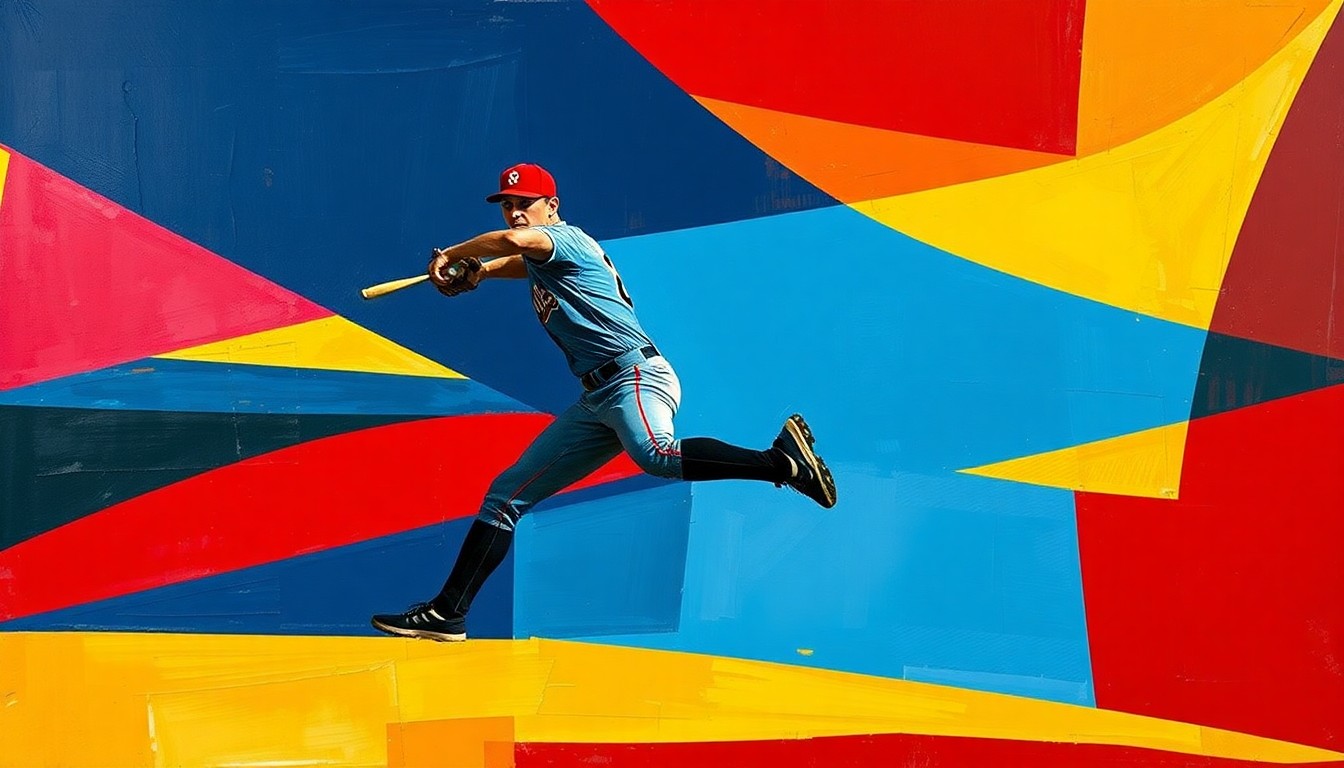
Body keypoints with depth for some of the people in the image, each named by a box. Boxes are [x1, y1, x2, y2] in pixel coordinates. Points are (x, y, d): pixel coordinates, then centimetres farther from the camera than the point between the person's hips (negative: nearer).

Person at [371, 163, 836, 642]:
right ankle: (447, 614, 12)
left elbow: (514, 241, -23)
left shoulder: (566, 238, -2)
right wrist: (477, 271, 23)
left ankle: (782, 460, -39)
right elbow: (515, 262, 47)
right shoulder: (538, 261, 23)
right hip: (595, 400, 9)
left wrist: (450, 255, -6)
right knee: (507, 495, 9)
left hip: (636, 377, -9)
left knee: (655, 455, -41)